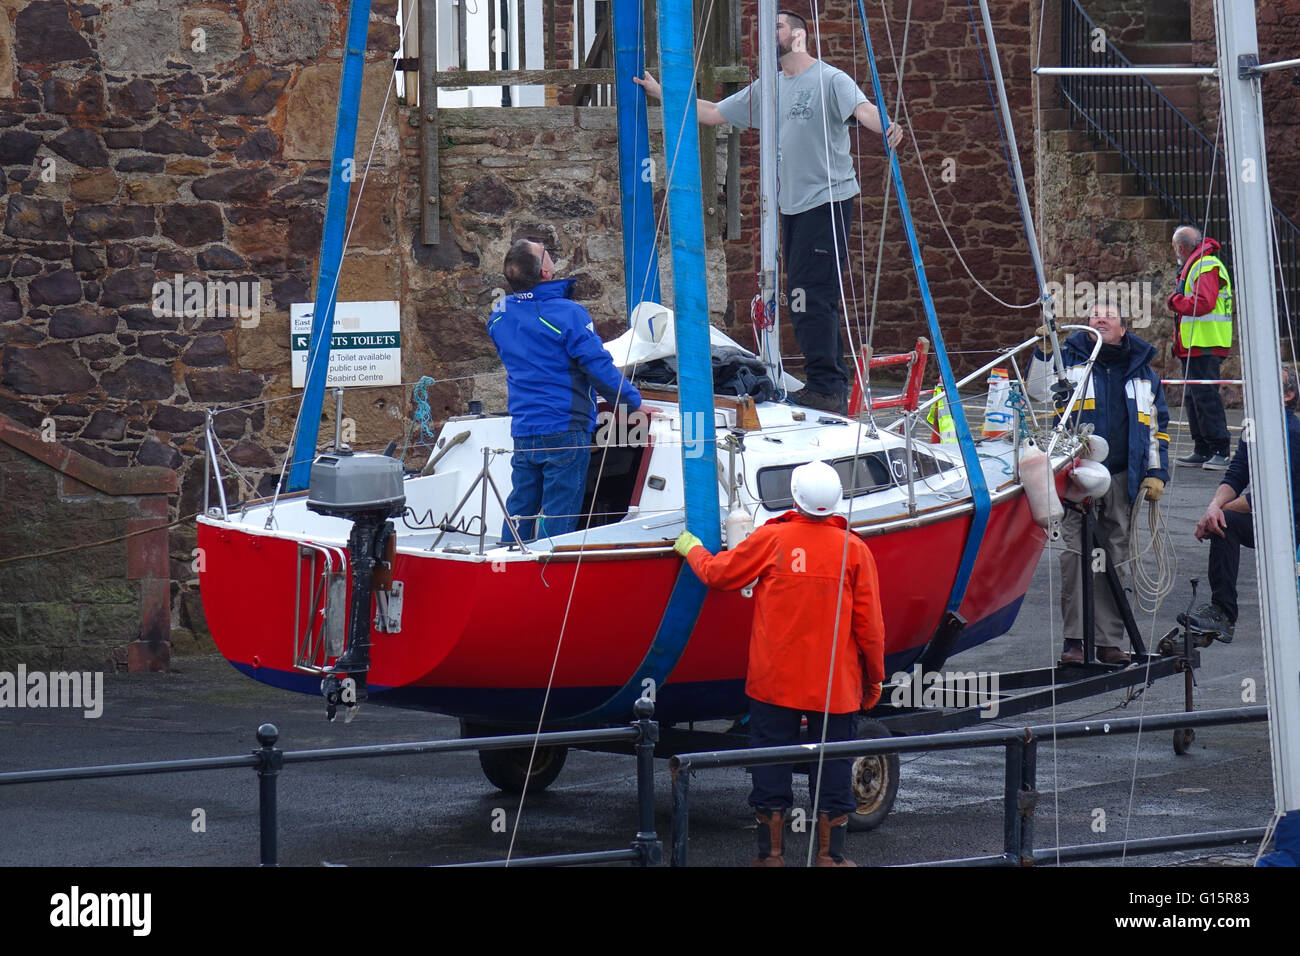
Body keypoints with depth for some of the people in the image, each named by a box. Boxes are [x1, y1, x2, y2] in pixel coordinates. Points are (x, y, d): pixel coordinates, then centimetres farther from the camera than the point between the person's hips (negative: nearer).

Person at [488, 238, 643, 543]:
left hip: (522, 432, 6)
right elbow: (598, 366, -13)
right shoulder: (566, 313, -16)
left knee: (520, 508, 14)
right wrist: (633, 401, -2)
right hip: (564, 430, -6)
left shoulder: (499, 315, 4)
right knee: (558, 518, -2)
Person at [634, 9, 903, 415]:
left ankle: (824, 388, -12)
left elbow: (862, 109, -24)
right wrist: (662, 93, 23)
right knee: (804, 301, 9)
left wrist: (887, 127, -46)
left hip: (828, 201, -8)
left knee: (810, 299, -14)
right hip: (791, 206, 8)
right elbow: (713, 113, 24)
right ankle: (835, 389, 15)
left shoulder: (830, 80, -6)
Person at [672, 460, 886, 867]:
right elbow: (869, 622, -2)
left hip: (774, 680, 0)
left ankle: (770, 852, 12)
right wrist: (874, 677, 10)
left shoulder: (772, 539, -8)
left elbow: (717, 573, 5)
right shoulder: (853, 549, -6)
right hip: (835, 683, 0)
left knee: (772, 760, 8)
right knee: (832, 763, 7)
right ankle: (829, 853, 8)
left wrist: (691, 549, 26)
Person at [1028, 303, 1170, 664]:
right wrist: (1043, 351, -20)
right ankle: (1074, 639, -7)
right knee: (1074, 556, -10)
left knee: (1115, 560, 6)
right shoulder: (1069, 358, 7)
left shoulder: (1142, 371, 15)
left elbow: (1157, 426, 19)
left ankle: (1110, 641, 11)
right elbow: (1038, 391, -7)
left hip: (1121, 478, 3)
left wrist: (1157, 472, 11)